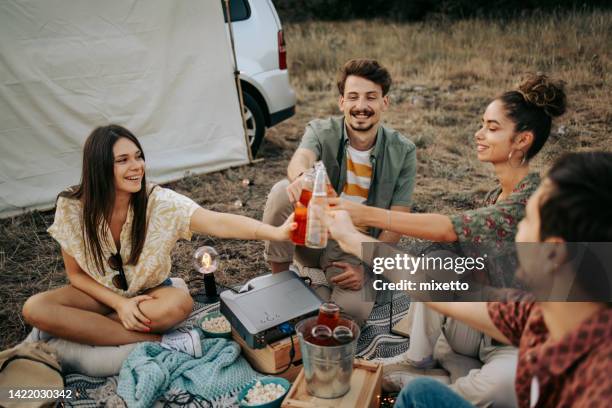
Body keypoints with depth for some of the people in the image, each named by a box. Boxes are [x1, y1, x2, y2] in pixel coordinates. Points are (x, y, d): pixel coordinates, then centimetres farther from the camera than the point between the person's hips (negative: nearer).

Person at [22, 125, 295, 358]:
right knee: (35, 308, -26)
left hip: (149, 293, -2)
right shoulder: (72, 208, -18)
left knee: (180, 302, -34)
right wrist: (120, 303, -22)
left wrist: (277, 232, -53)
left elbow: (218, 223, -37)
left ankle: (80, 330, -13)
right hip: (101, 294, 2)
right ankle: (158, 342, -23)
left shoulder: (159, 202, -24)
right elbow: (75, 274, -7)